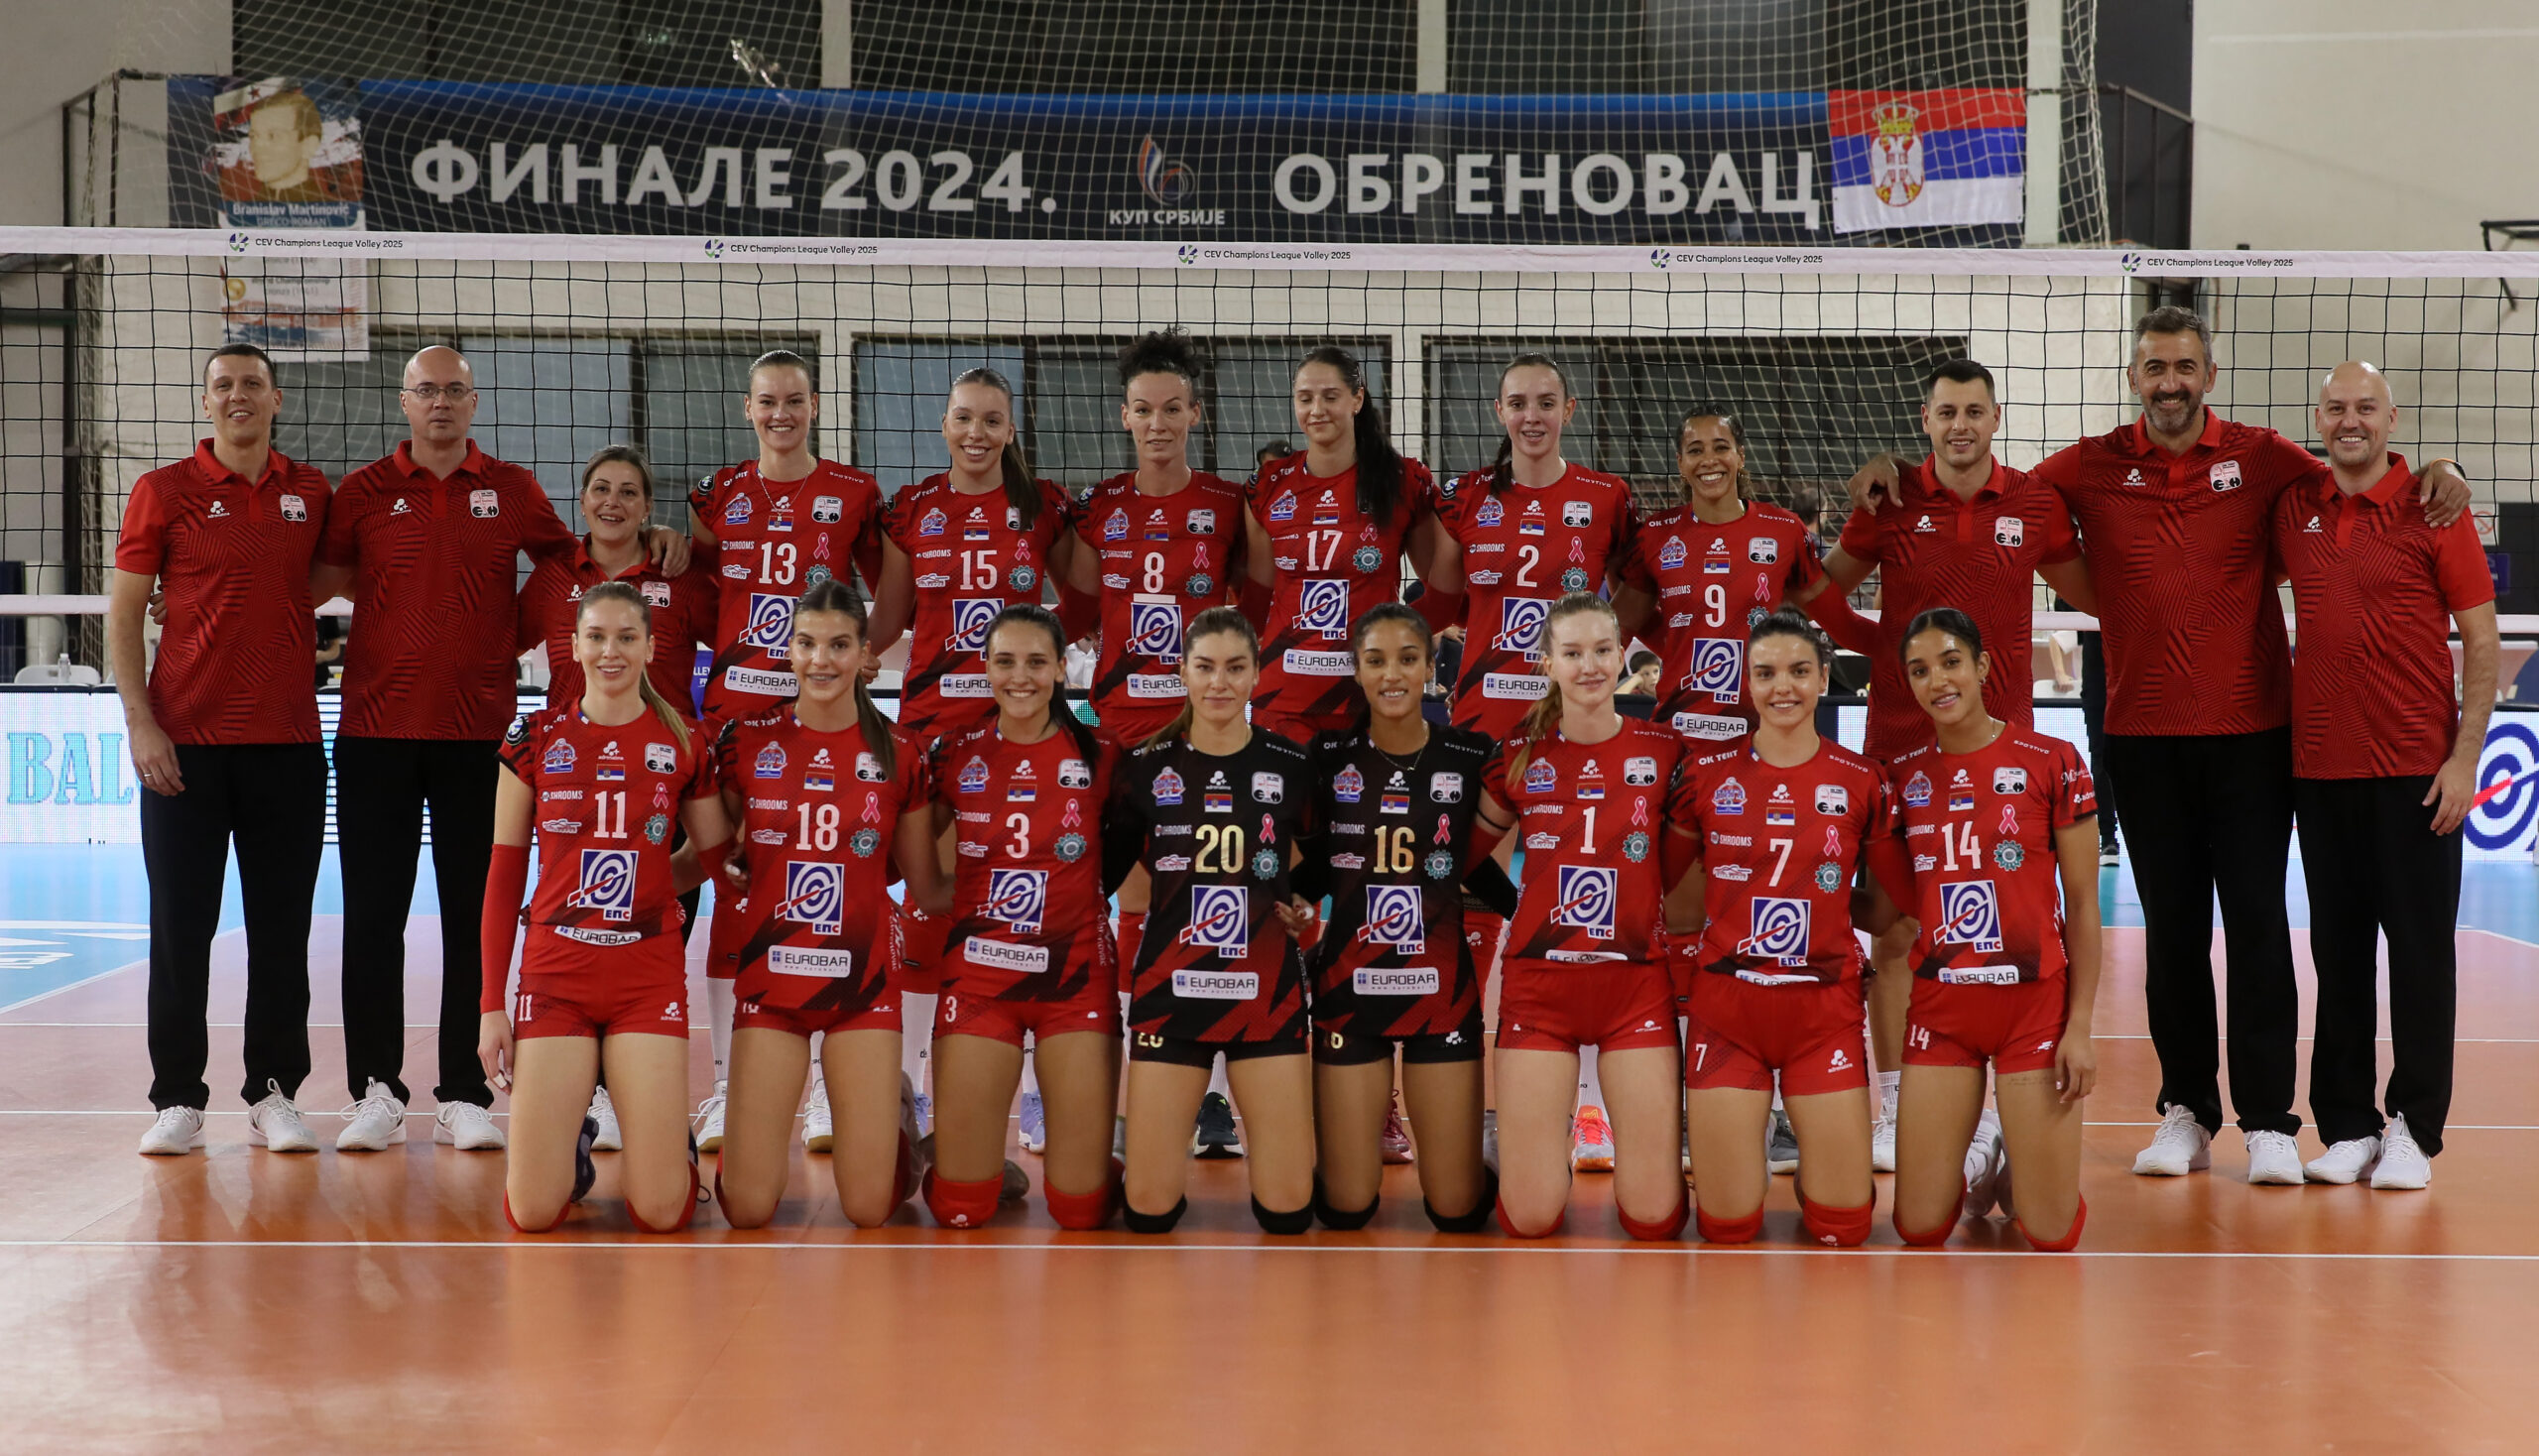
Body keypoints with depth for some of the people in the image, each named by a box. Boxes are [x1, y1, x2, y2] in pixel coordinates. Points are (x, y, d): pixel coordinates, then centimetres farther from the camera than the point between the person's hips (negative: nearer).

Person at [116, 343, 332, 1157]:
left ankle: (272, 1095, 12)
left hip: (288, 744, 2)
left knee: (281, 929, 4)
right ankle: (177, 1100, 7)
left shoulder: (311, 493, 8)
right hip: (185, 745, -2)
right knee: (181, 928, 0)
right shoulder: (165, 492, 1)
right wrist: (139, 723, -8)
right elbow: (123, 612, -1)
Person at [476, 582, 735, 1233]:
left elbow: (714, 850, 20)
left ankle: (670, 1148, 26)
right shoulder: (536, 736, 3)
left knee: (663, 1212, -8)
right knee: (533, 1213, -7)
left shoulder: (683, 744, 4)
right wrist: (491, 1003, 1)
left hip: (650, 976, 0)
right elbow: (505, 873, 5)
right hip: (554, 974, 0)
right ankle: (573, 1142, 26)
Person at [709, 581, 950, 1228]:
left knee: (870, 1209, -3)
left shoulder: (898, 755, 2)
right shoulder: (747, 742, 0)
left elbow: (928, 888, 7)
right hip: (769, 978, 0)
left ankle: (893, 1106, 30)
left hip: (862, 981, 0)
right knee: (748, 1208, -6)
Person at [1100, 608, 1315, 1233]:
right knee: (1150, 1205, -4)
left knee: (1288, 1206, -5)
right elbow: (1110, 878, 7)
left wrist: (1301, 910, 0)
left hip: (1266, 992, 0)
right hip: (1170, 991, 0)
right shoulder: (1146, 766, 1)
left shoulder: (1292, 766, 2)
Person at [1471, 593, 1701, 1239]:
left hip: (1637, 984, 0)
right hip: (1538, 984, 0)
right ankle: (1545, 1148, 28)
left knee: (1654, 1214, -5)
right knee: (1531, 1218, -5)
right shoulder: (1520, 755, 4)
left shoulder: (1664, 751, 4)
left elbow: (1685, 878, 12)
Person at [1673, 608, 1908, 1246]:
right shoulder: (1709, 775, 2)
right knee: (1728, 1227, -2)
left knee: (1842, 1227, -3)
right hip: (1726, 1003, 0)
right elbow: (1679, 906, 10)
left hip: (1825, 1007, 0)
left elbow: (1884, 910, 9)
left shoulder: (1860, 780, 1)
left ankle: (1812, 1158, 29)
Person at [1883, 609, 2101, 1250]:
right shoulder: (1901, 775, 5)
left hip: (2035, 1003, -2)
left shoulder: (2052, 762, -4)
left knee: (2052, 1234, -4)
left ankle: (2020, 1155, 29)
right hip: (1940, 1006, 3)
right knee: (1920, 1226, -1)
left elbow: (2082, 904, -2)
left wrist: (2081, 1024, -7)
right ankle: (1983, 1156, 30)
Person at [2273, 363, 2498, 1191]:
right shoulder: (2294, 510, 7)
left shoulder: (2431, 508, -4)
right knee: (2338, 952, 8)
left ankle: (2414, 1129, 9)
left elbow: (2481, 639, -4)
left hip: (2417, 771, -4)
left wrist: (2466, 754, -11)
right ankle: (2346, 1128, 15)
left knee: (2420, 950, 1)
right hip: (2321, 766, 4)